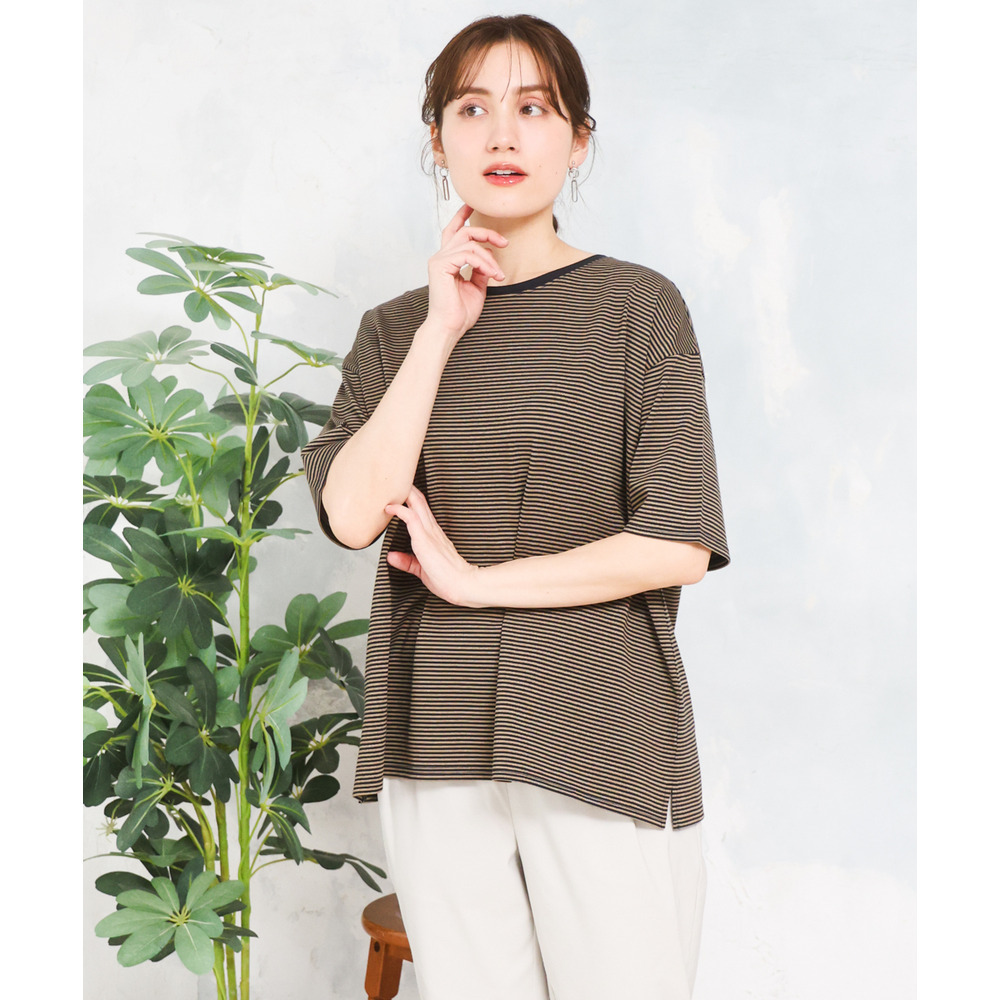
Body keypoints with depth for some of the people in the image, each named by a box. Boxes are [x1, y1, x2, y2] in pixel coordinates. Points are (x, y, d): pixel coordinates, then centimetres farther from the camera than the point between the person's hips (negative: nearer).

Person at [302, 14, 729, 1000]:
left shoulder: (637, 306, -1)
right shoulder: (395, 328, 10)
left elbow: (679, 543, -9)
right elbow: (353, 513, -6)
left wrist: (475, 580, -8)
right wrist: (441, 331, -7)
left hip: (603, 738, -3)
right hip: (436, 740, 3)